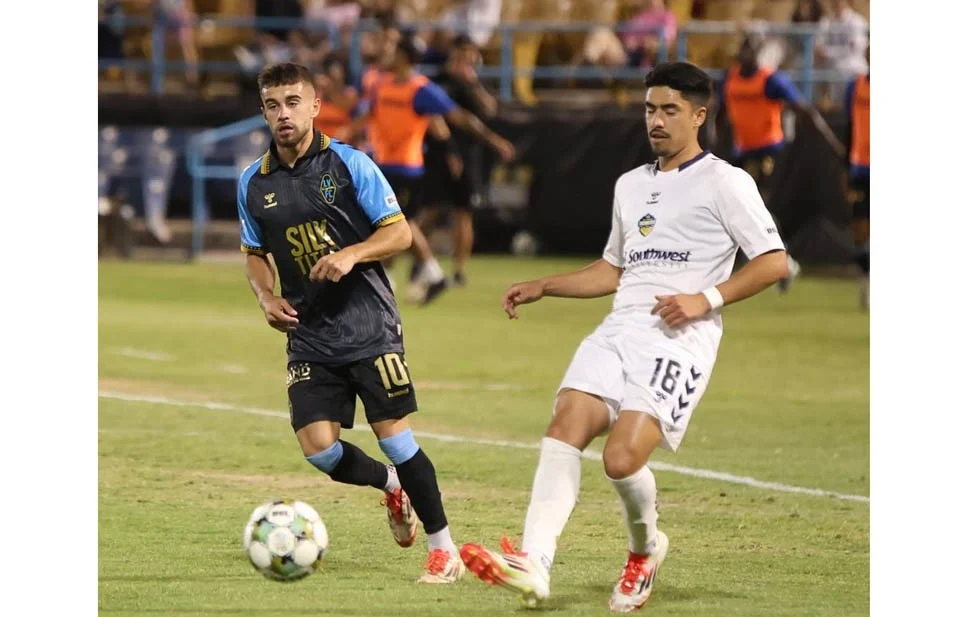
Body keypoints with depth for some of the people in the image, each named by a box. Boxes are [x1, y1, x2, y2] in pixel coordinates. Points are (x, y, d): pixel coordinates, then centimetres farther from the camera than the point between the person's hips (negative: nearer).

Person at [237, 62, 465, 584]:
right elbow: (254, 253, 20)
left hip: (368, 325, -4)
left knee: (394, 436, -8)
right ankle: (391, 486, 25)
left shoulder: (349, 164, -5)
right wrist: (266, 297, 1)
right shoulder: (254, 183, 7)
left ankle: (444, 550, 5)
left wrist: (351, 254, -21)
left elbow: (399, 231, -5)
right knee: (319, 449, -7)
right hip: (308, 337, 4)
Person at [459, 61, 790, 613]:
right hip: (620, 328, 7)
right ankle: (533, 564, -29)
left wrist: (706, 299, -14)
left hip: (680, 337, -7)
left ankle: (646, 549, 10)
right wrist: (541, 288, 25)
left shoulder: (725, 182, 2)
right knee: (566, 426, -18)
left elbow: (774, 261, -4)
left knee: (622, 458, -22)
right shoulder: (631, 185, 24)